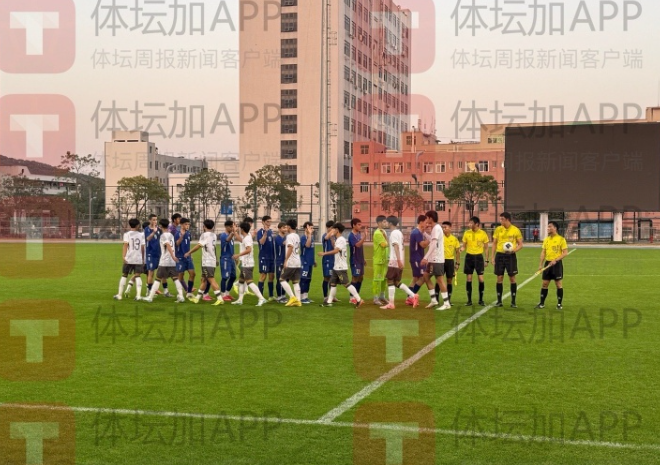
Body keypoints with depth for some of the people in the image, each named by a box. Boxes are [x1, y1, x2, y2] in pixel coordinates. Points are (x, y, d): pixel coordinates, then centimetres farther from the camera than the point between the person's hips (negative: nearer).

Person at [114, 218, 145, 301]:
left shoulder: (127, 234, 0)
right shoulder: (141, 235, 9)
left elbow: (125, 245, -12)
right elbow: (142, 248, 8)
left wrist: (123, 256, -18)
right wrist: (143, 259, 16)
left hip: (129, 259, -1)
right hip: (139, 259, 1)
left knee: (124, 275, 10)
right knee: (137, 276, 2)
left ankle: (119, 295, 13)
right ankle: (138, 295, -11)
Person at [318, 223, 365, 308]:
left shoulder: (341, 239, -16)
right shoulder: (337, 239, 15)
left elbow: (336, 250, -27)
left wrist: (324, 253, -27)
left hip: (341, 267, -10)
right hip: (336, 266, 10)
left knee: (346, 283, -9)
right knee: (332, 283, 11)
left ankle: (359, 300, -6)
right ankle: (329, 301, 17)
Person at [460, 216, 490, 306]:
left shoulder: (483, 233, -4)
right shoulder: (467, 233, 1)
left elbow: (486, 248, 3)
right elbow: (463, 245, 7)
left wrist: (486, 260, 1)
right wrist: (461, 250, -16)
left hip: (479, 256, -2)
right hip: (469, 256, 2)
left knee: (480, 278, -4)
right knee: (468, 279, 2)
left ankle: (481, 300, 10)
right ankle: (469, 300, 10)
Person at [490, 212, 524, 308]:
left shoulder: (515, 230, -3)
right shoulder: (498, 229, 3)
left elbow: (520, 244, 2)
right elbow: (494, 243, 9)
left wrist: (513, 250, -18)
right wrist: (492, 256, 3)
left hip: (510, 256, -2)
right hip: (500, 255, 2)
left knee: (512, 278, 0)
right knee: (499, 278, 4)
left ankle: (513, 302, 8)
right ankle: (499, 301, 12)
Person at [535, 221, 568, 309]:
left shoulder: (561, 239, -7)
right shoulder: (546, 239, 10)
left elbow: (565, 253, -10)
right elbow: (543, 253, 11)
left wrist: (555, 260, -20)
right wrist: (540, 264, 2)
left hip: (557, 263, -5)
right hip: (548, 263, 5)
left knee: (558, 284, 1)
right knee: (545, 283, 6)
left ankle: (559, 304, 10)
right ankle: (542, 303, 13)